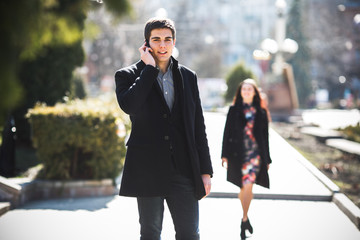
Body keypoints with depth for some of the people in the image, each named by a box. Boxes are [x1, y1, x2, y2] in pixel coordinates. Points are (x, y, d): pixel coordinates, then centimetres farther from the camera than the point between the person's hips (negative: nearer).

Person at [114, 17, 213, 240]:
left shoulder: (188, 77, 12)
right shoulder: (128, 76, 2)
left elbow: (198, 127, 12)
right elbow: (129, 106, -21)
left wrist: (205, 170, 7)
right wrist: (149, 68, -12)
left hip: (183, 170, 3)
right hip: (148, 169, -2)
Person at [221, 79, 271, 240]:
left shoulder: (260, 112, 6)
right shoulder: (234, 110, 6)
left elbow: (265, 136, 9)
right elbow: (227, 132, 5)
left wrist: (267, 159, 9)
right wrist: (225, 155, -1)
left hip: (255, 153, -1)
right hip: (238, 153, 1)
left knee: (248, 186, -15)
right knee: (244, 187, 8)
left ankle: (244, 220, -6)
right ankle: (246, 217, 27)